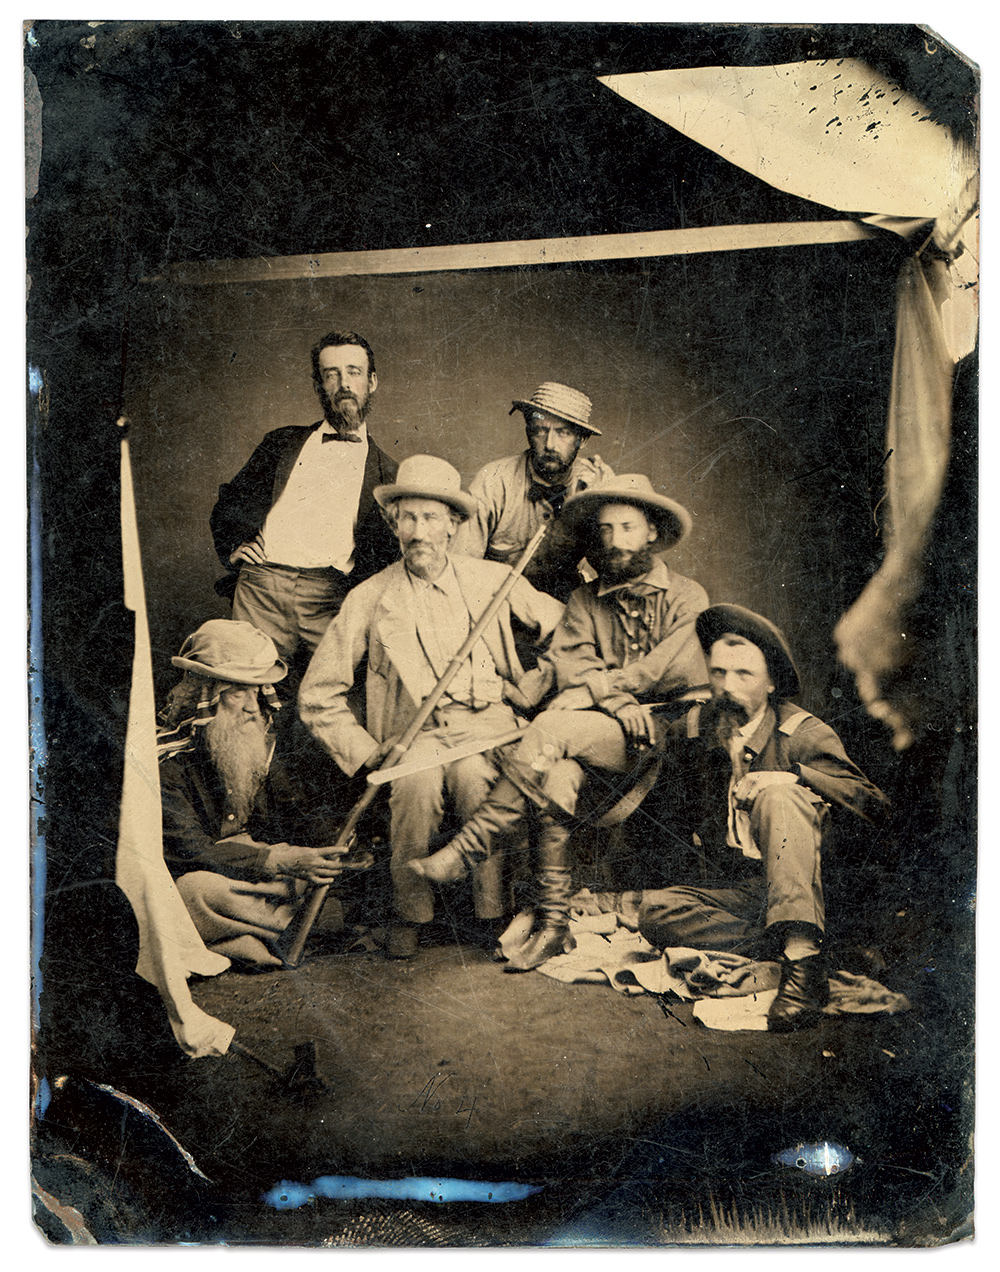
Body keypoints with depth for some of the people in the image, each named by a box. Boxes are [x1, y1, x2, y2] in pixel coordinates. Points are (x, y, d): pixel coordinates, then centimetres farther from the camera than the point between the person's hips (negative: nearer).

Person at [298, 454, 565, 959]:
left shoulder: (494, 580, 10)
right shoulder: (368, 599, 7)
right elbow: (317, 696, 9)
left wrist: (529, 688, 6)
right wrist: (366, 752, -2)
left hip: (486, 719, 0)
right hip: (413, 731, 0)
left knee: (475, 776, -34)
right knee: (417, 781, -34)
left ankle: (494, 912, -18)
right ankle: (410, 913, -14)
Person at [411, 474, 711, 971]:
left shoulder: (688, 597, 9)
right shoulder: (584, 601, 20)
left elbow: (671, 670, -6)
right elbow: (568, 665, 4)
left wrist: (595, 686, -5)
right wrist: (616, 700, -14)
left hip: (671, 731, -3)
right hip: (600, 734, 4)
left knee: (552, 731, -29)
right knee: (556, 775, -31)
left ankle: (470, 846, -23)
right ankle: (552, 924, -24)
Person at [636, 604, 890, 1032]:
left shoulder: (804, 733, -2)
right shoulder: (695, 729, 8)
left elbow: (875, 804, -16)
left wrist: (795, 776, -25)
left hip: (798, 891, -3)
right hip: (730, 895, 3)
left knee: (777, 796, -29)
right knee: (653, 910, -25)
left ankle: (802, 953, -38)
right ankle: (792, 947, -20)